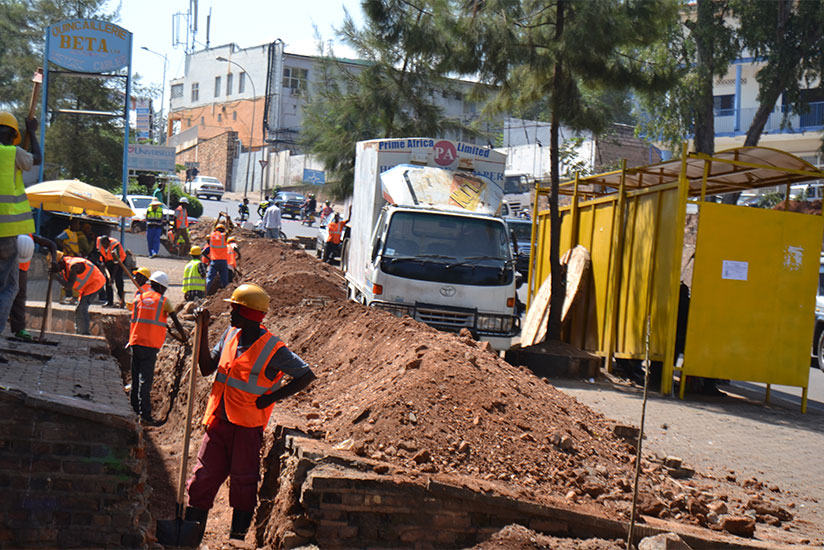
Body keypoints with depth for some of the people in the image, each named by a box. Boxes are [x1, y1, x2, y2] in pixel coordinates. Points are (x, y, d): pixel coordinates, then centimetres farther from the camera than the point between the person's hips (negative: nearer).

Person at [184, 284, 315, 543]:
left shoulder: (272, 349, -11)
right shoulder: (230, 335, 7)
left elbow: (306, 375, -7)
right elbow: (207, 368, 9)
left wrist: (269, 398, -11)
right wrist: (203, 331, 2)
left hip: (248, 426, -5)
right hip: (218, 422, 6)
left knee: (243, 482, 4)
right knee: (203, 478, 6)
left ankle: (237, 538, 15)